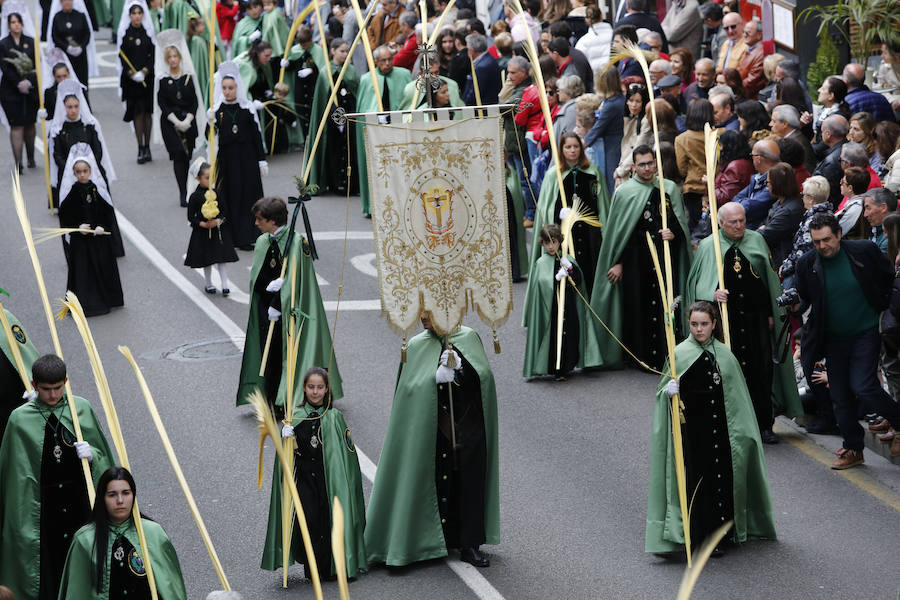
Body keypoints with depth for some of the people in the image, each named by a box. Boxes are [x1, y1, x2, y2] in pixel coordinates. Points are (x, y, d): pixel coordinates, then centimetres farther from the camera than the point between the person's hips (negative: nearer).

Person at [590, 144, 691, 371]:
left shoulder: (670, 189, 9)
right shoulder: (624, 192, 3)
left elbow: (681, 223, 13)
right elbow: (616, 230, 3)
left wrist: (673, 233, -10)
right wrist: (617, 262, -2)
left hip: (666, 257, 2)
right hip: (635, 258, -2)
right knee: (637, 308, -2)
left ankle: (667, 357, 5)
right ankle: (642, 357, 7)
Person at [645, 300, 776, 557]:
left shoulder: (724, 354, 6)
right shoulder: (680, 353, -2)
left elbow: (736, 395, 13)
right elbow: (663, 389, 2)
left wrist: (741, 430, 10)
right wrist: (669, 390, -21)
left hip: (720, 427, 3)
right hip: (692, 427, -3)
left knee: (721, 476, 2)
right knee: (696, 478, -3)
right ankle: (697, 538, 4)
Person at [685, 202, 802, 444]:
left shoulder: (756, 241, 7)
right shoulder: (708, 247, 1)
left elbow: (769, 279, 13)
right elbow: (697, 284, 1)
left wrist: (771, 313, 10)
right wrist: (713, 294, -20)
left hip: (756, 317, 2)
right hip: (725, 319, -2)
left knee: (762, 370, 0)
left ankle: (764, 425, 9)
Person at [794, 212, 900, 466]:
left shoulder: (864, 251, -11)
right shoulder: (807, 263, -5)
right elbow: (802, 298, 12)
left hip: (866, 333, -3)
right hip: (834, 339, 3)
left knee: (862, 386, -16)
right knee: (840, 396, 6)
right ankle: (853, 449, 20)